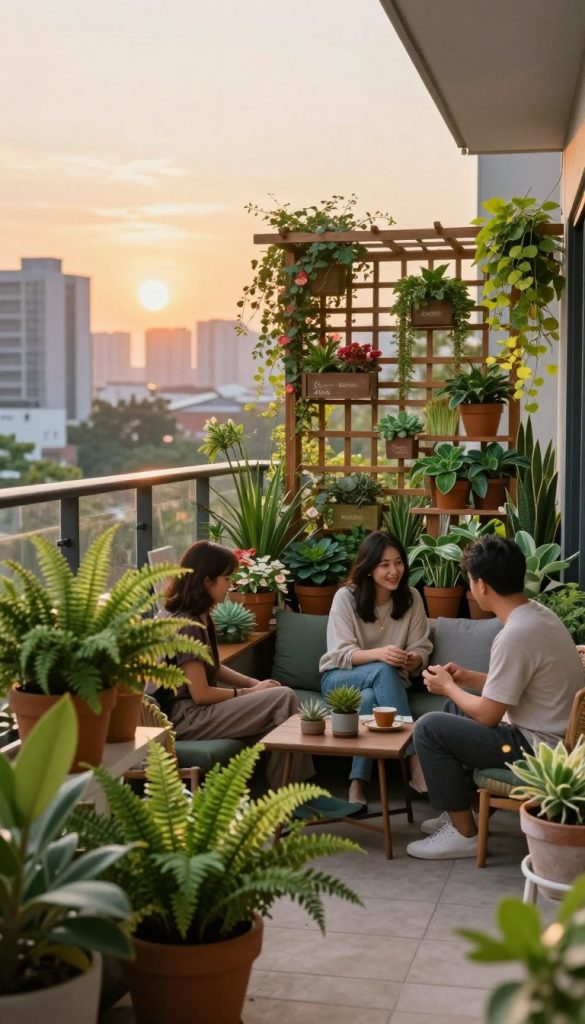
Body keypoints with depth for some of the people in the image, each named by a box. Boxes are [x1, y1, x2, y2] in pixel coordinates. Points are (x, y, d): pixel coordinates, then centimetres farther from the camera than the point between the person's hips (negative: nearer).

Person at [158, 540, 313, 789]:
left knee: (282, 696, -3)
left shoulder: (200, 617, 10)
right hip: (187, 718, -10)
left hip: (198, 706, 10)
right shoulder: (186, 625, -20)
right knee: (283, 699, -16)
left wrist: (255, 683, 5)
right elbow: (201, 693, -20)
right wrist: (250, 692, -8)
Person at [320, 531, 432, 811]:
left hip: (384, 681, 3)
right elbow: (341, 654, -17)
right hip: (340, 678, -2)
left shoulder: (411, 598, -3)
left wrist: (414, 659, -30)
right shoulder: (346, 597, -12)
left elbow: (421, 649, -4)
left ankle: (358, 785, -37)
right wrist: (379, 654, -37)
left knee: (369, 699, -37)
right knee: (384, 671, -36)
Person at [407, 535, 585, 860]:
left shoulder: (515, 635, -26)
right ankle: (458, 807, 29)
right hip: (553, 734, 10)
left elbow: (488, 716, -19)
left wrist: (448, 687, -2)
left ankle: (464, 833, 1)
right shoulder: (539, 613, 4)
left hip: (538, 747, -10)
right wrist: (468, 678, 13)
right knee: (458, 704, 24)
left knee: (429, 728, -10)